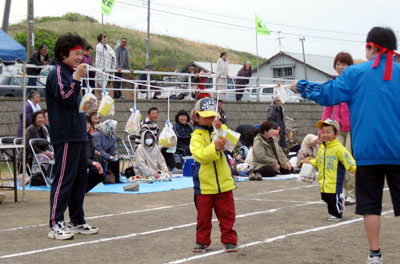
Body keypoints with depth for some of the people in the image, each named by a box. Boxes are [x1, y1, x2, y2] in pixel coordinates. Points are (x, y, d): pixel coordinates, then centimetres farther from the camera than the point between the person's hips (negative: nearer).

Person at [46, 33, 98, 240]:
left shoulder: (69, 73, 19)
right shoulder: (57, 74, -9)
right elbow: (65, 99, -21)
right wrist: (76, 79, -22)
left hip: (77, 134, 10)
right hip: (65, 135, -10)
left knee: (80, 178, 13)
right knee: (63, 178, -10)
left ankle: (77, 222, 21)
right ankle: (55, 224, -7)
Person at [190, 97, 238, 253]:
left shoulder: (219, 130, 8)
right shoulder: (197, 136, -3)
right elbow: (200, 155, -18)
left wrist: (220, 130, -24)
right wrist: (215, 147, -33)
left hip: (224, 182, 2)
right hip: (204, 185, -2)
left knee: (227, 214, 5)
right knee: (203, 215, 8)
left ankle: (229, 240, 15)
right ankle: (202, 241, 20)